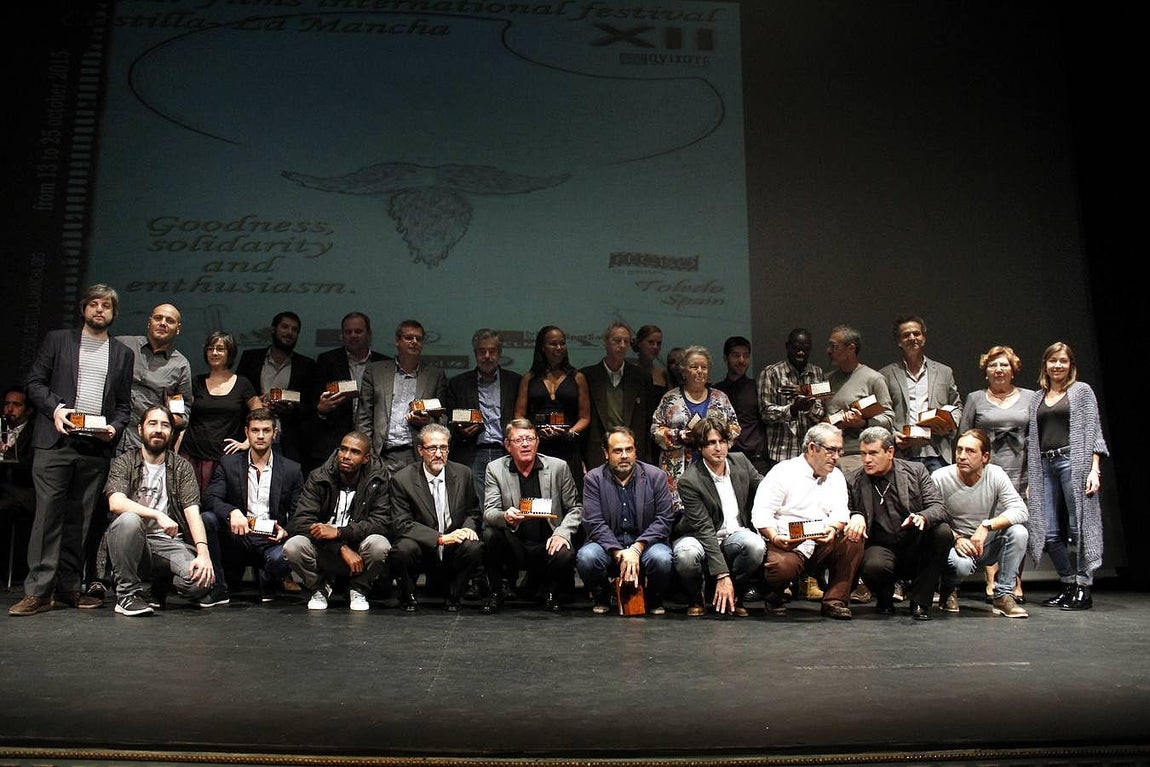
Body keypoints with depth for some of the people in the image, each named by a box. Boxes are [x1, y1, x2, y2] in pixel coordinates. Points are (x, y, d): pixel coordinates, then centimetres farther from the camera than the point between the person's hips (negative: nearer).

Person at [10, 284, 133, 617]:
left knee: (80, 520, 6)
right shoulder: (57, 340, 11)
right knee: (48, 514, -6)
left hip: (96, 448, 2)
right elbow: (33, 382, 6)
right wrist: (55, 408, -10)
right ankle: (38, 592, -3)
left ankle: (68, 587, 13)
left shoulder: (123, 354, 16)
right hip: (55, 442, -2)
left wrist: (114, 426, -3)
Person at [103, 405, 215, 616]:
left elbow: (192, 512, -3)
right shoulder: (124, 463, 6)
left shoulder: (181, 467, 9)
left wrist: (203, 553, -19)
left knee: (202, 579, -26)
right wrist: (158, 515, -28)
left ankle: (161, 584, 10)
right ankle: (127, 594, -17)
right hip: (135, 545, -1)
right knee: (128, 519, -34)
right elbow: (116, 503, -13)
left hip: (169, 543, 2)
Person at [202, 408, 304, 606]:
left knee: (281, 558, -35)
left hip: (271, 539, -2)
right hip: (237, 536, 2)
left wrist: (286, 531, -18)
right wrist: (232, 512, -29)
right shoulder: (228, 464, 7)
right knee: (206, 518, -26)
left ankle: (267, 587, 4)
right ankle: (218, 589, -15)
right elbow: (210, 498, -7)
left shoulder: (291, 469, 6)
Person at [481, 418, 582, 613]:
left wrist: (562, 533, -14)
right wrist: (505, 517, -31)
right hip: (513, 545, 1)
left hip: (547, 545, -1)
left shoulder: (559, 467, 0)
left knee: (565, 556, -32)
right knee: (490, 535, -29)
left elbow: (575, 508, 5)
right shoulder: (495, 469, 0)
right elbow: (489, 512, -7)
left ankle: (550, 592, 4)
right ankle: (496, 591, -3)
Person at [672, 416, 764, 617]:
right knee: (686, 555, -37)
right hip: (701, 539, -3)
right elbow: (704, 529, -21)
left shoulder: (740, 461, 0)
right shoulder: (689, 481, -17)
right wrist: (722, 575, -25)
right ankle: (697, 598, -2)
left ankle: (735, 597, -2)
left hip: (736, 534, 4)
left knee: (757, 546, -31)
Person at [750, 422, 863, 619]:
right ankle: (773, 596, 1)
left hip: (822, 545, 6)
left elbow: (840, 513, 4)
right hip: (786, 544, -5)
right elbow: (761, 513, -11)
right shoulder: (783, 472, -4)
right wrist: (774, 537, -28)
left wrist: (833, 529, -19)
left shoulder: (836, 477, 15)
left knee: (853, 539, -20)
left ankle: (835, 601, -9)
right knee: (783, 566, -36)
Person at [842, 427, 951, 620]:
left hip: (916, 549, 2)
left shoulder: (916, 470, 4)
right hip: (880, 548, -2)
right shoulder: (852, 481, 3)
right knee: (873, 565, -36)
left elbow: (939, 508, -4)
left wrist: (922, 517, -27)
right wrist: (855, 517, -22)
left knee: (943, 532, -27)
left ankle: (920, 601, -11)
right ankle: (884, 600, 4)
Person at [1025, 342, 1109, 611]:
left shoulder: (1082, 390, 7)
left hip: (1073, 461, -4)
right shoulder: (1037, 398, 18)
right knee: (1049, 533, 1)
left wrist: (1094, 469, -10)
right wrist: (1030, 477, 10)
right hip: (1044, 466, 5)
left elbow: (1093, 431, 0)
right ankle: (1068, 585, 13)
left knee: (1078, 526, -5)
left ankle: (1083, 589, 2)